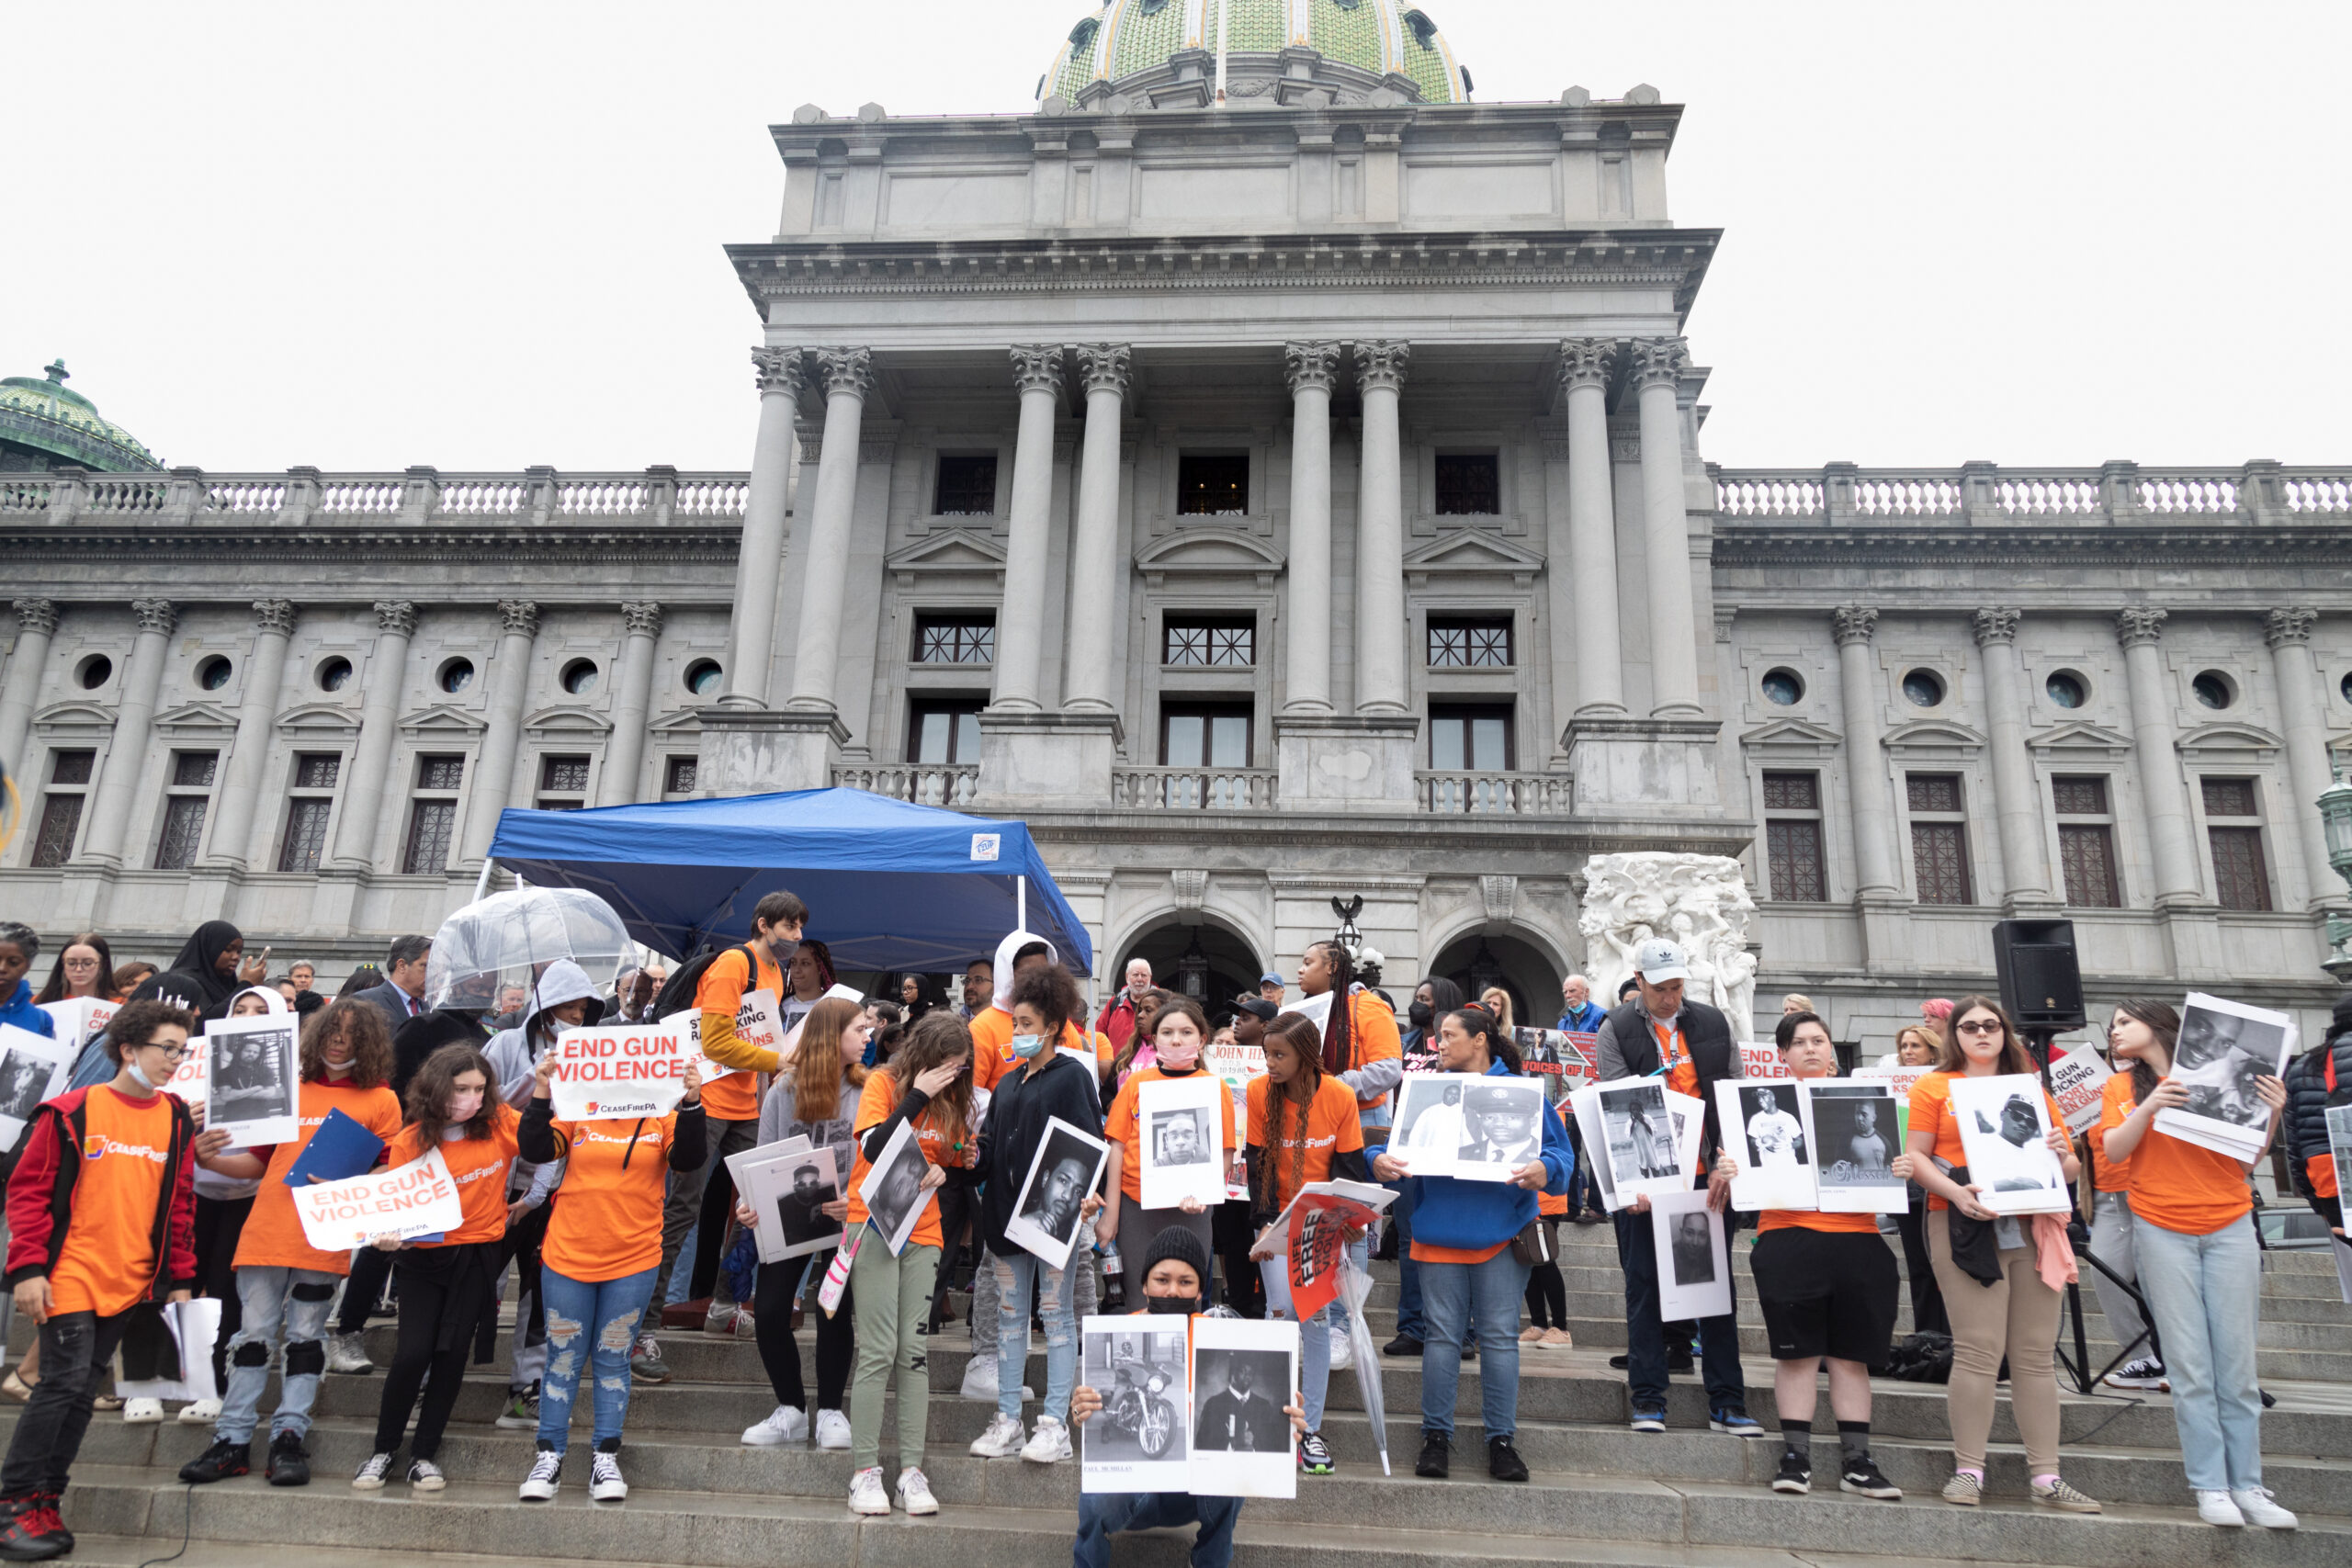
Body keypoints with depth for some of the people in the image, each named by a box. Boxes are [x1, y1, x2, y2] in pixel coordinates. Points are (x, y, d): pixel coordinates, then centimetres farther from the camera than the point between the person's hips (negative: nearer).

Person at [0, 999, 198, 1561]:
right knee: (65, 1380, -8)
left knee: (84, 1388, 9)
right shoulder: (71, 1111, -6)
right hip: (70, 1276, -4)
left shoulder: (176, 1120, 6)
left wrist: (180, 1280, 8)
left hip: (129, 1283, 4)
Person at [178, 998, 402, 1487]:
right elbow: (260, 1161, 18)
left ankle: (288, 1439, 8)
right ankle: (232, 1442, 10)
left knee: (304, 1337, 3)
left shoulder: (380, 1100, 6)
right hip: (266, 1231, 2)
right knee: (253, 1333, 3)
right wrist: (211, 1161, 2)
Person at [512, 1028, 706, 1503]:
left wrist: (691, 1104, -26)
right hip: (568, 1256, 1)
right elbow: (535, 1150, -9)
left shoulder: (662, 1118, 1)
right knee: (563, 1358, 9)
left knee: (612, 1357, 8)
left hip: (633, 1261, 0)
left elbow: (687, 1159, -13)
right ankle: (549, 1455, 19)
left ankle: (606, 1458, 16)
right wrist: (541, 1097, -21)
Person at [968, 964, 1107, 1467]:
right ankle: (1008, 1420, 17)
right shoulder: (1007, 1083, 17)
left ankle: (1055, 1423, 5)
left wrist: (1084, 1193, -25)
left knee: (1056, 1312, 0)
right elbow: (991, 1146, 17)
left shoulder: (1072, 1076, -3)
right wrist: (971, 1159, -3)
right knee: (1010, 1313, 10)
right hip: (1006, 1211, 7)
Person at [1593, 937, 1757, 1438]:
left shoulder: (1713, 1024, 7)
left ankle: (1727, 1402, 16)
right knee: (1644, 1285, 3)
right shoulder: (1616, 1031, -2)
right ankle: (1649, 1400, 12)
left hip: (1706, 1176, 3)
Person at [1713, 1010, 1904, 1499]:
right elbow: (1750, 1165, 4)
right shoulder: (1766, 1103, 7)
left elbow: (1887, 1162, 15)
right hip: (1788, 1236, -2)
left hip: (1857, 1241, 2)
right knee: (1796, 1352, 1)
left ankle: (1856, 1461, 14)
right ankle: (1795, 1457, 9)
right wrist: (1729, 1170, -17)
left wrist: (1902, 1169, -6)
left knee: (1851, 1354, 6)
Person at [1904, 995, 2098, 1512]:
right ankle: (1968, 1471, -1)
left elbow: (2072, 1167, 19)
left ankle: (2046, 1477, 8)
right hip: (1968, 1228, -4)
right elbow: (1916, 1157, 1)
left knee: (2035, 1354, 3)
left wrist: (2060, 1155, -5)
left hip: (2033, 1228, 4)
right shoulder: (1934, 1087, 9)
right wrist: (1956, 1192, -16)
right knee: (1978, 1349, -8)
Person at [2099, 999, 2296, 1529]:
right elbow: (2114, 1150, -5)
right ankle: (2210, 1486, 3)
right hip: (2161, 1230, 0)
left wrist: (2271, 1114, -8)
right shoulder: (2121, 1088, 9)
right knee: (2190, 1364, -2)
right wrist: (2149, 1108, -18)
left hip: (2230, 1227, 0)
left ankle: (2247, 1485, 7)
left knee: (2237, 1362, 1)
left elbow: (2246, 1162, 7)